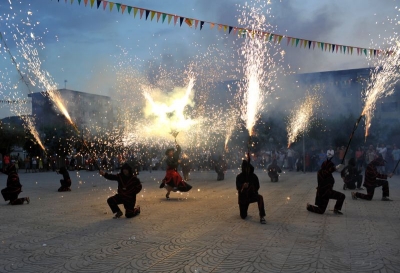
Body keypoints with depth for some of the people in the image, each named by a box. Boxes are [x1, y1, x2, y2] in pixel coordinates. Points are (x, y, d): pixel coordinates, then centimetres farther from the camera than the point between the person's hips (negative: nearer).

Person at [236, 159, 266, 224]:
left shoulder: (254, 176, -5)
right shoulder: (239, 177, -9)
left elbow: (257, 187, 0)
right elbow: (238, 187, -21)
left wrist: (253, 188, -20)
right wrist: (243, 186, -41)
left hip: (252, 195, 1)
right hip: (243, 197, 0)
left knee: (260, 197, -34)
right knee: (243, 216, 1)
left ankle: (262, 217, -25)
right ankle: (244, 209, 38)